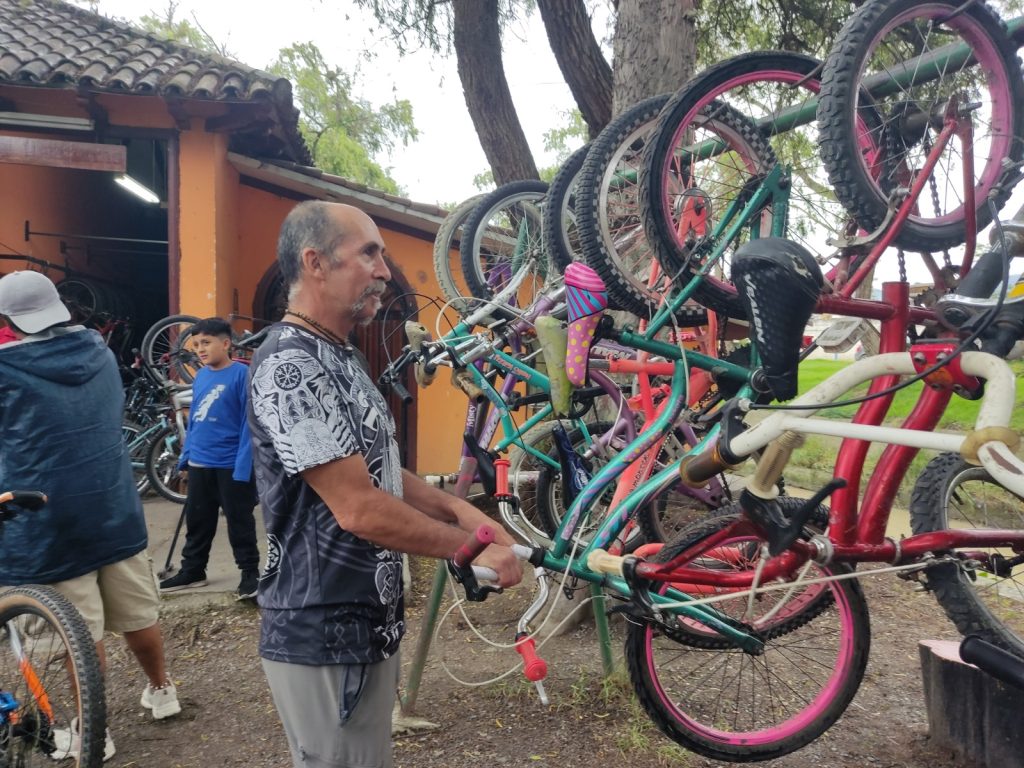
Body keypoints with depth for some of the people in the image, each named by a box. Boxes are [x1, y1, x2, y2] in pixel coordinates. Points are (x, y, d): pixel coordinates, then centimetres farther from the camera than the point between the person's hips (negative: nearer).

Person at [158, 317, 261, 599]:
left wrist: (243, 465, -18)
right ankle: (192, 570, 31)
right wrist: (185, 454, 14)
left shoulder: (242, 375, -13)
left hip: (232, 464, -7)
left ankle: (250, 573, 15)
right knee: (197, 520, 17)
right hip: (199, 463, 7)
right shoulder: (200, 377, 8)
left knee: (239, 522, 4)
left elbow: (249, 423, -15)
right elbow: (194, 420, 16)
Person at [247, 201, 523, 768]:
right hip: (324, 638, -9)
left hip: (367, 623, 9)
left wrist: (455, 508, -1)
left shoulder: (340, 360, 12)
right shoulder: (291, 365, -21)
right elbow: (358, 508, -25)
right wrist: (472, 548, -14)